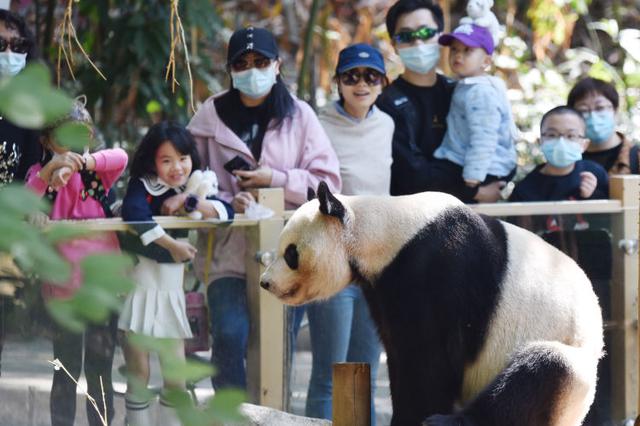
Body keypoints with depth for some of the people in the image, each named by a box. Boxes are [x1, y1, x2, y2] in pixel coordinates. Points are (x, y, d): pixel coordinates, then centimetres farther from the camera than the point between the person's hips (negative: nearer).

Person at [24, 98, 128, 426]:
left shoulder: (96, 174, 4)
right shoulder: (41, 174, 2)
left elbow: (120, 158, -17)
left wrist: (84, 161, -36)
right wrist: (50, 170, -35)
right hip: (63, 286, -1)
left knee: (100, 369, 7)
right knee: (66, 369, 5)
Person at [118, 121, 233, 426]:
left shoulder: (192, 190, 9)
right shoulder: (143, 186, -7)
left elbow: (226, 212, -4)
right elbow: (133, 213, -30)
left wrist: (189, 201, -17)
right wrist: (172, 245, -29)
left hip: (171, 293, 5)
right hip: (139, 289, -5)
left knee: (176, 378, 4)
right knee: (138, 375, -2)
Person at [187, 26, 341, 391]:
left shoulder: (299, 115, 5)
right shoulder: (211, 115, 5)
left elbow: (328, 181, 2)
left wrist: (276, 179, -9)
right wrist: (228, 203, -11)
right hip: (229, 248, 0)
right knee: (230, 336, -16)